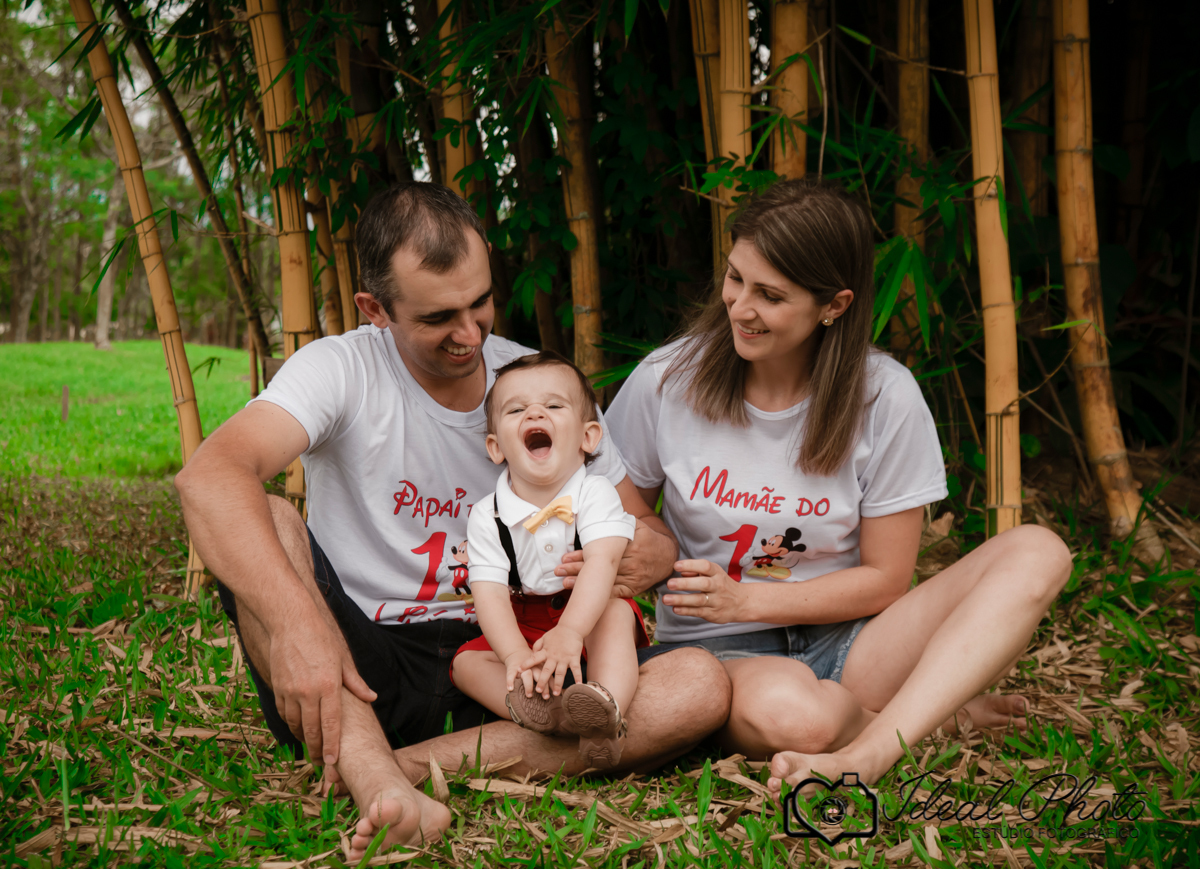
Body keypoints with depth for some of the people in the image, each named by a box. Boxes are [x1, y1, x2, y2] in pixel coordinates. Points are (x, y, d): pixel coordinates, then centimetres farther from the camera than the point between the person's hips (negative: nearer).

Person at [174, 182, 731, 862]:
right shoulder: (342, 369, -7)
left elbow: (646, 528, 13)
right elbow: (210, 478, -27)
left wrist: (652, 553, -14)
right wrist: (295, 621, -42)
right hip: (361, 668, -3)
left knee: (701, 686, -21)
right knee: (265, 526, -28)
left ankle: (383, 767, -27)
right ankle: (380, 783, -41)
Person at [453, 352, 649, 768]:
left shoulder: (595, 493, -13)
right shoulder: (487, 517, -8)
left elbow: (601, 563, -29)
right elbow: (490, 593, -18)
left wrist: (569, 632, -46)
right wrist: (516, 654, -38)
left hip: (587, 613, -3)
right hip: (521, 628, 3)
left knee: (615, 611, -32)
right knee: (467, 662, -18)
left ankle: (607, 707, -51)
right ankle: (532, 708, -43)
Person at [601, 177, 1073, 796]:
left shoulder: (884, 398, -9)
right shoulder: (665, 383, -7)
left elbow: (885, 579, -4)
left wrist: (745, 600, -16)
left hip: (844, 640, 2)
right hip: (720, 651, -1)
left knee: (1037, 553, -20)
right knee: (788, 713, -40)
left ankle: (869, 752, -34)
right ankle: (940, 712, -7)